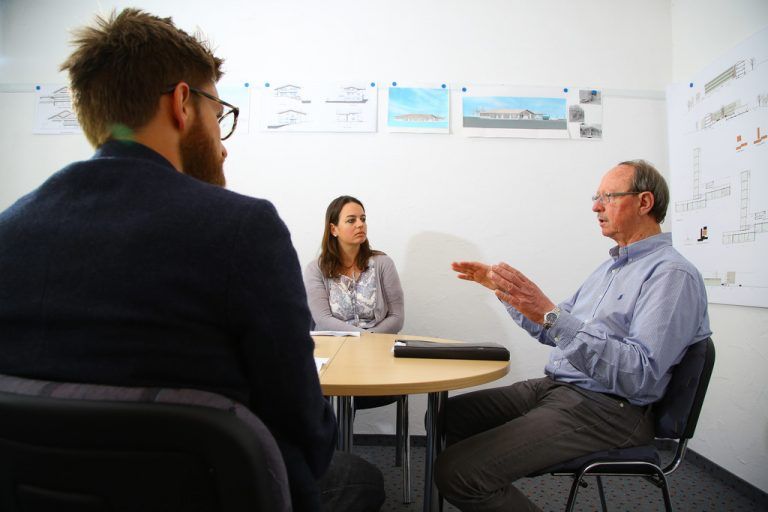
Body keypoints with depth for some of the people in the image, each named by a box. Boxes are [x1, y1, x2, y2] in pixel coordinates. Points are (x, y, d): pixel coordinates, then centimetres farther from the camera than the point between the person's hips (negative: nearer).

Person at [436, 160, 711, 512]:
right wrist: (501, 286, 12)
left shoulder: (672, 273, -13)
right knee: (445, 416, 7)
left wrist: (550, 313, -31)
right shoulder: (611, 266, 18)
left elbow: (640, 376, -26)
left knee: (458, 471, -24)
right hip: (554, 388, 10)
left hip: (607, 411, -9)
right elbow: (554, 332, 21)